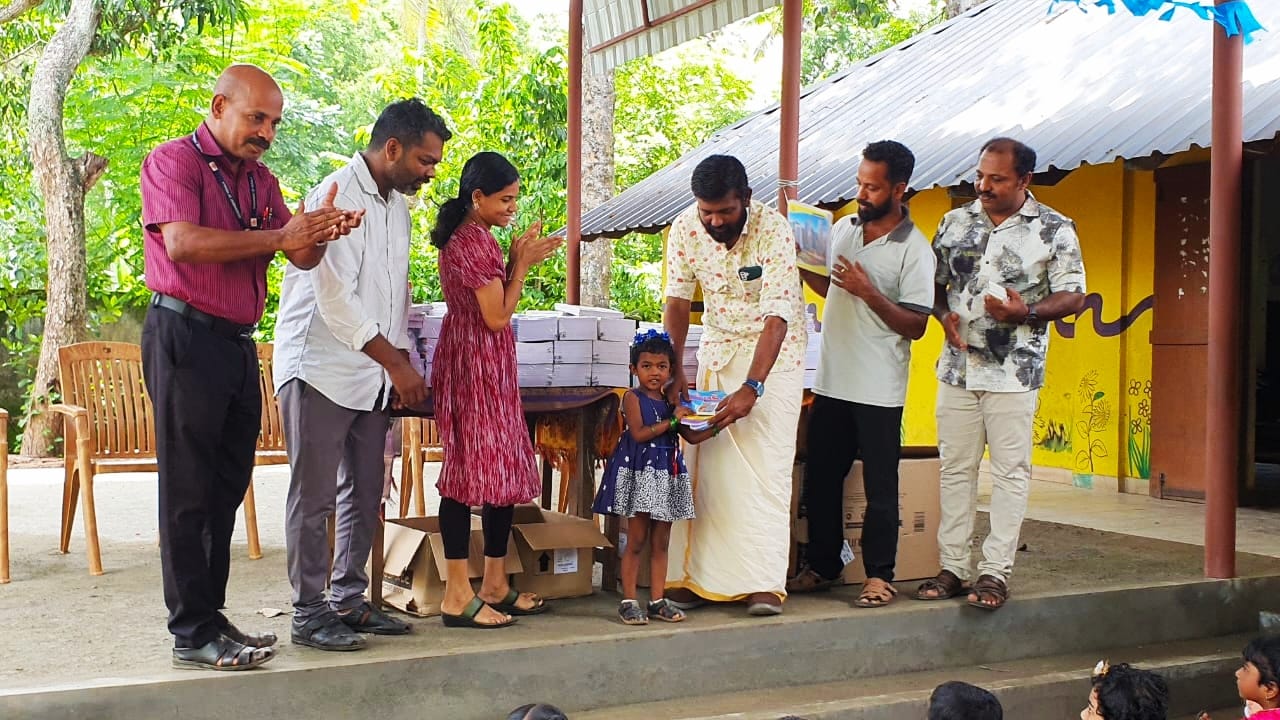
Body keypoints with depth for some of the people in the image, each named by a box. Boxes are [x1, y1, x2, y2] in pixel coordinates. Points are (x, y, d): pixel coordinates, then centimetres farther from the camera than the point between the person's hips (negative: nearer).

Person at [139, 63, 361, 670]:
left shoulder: (260, 180, 17)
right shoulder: (174, 161, -4)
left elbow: (301, 258, 9)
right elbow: (182, 242, -20)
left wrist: (318, 231, -14)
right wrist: (278, 237, -18)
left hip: (238, 344, 8)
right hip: (185, 337, -7)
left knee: (227, 487, 11)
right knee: (189, 492, -3)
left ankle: (210, 614, 20)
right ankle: (192, 634, 2)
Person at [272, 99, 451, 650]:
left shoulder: (398, 205, 13)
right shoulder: (338, 195, -14)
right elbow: (334, 298, -20)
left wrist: (402, 364, 12)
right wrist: (396, 362, -17)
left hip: (373, 375, 9)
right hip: (322, 369, -8)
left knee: (364, 493, 12)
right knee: (315, 497, -2)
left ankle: (348, 600, 23)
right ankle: (309, 614, 7)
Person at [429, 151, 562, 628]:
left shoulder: (462, 237, 16)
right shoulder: (477, 242, -15)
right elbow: (497, 316, -16)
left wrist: (517, 260, 10)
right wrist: (522, 264, -6)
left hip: (474, 363, 11)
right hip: (480, 364, -11)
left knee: (498, 469, 12)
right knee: (483, 470, -9)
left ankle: (494, 585, 19)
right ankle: (459, 596, -5)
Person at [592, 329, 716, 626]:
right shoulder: (633, 398, -5)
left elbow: (691, 437, 14)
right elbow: (638, 433, -17)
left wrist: (716, 426, -1)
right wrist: (672, 421, -16)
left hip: (667, 474, 6)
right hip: (639, 473, -6)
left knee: (660, 543, 8)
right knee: (636, 541, -2)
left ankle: (657, 600, 14)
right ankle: (628, 601, 4)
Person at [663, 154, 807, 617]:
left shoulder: (773, 230, -24)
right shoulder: (684, 229, -11)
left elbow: (776, 318, -28)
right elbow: (677, 302, -3)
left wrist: (751, 388, -35)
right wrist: (675, 371, -13)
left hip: (775, 349, -4)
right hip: (717, 348, 4)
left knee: (766, 468, -11)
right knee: (706, 465, -1)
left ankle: (764, 584, -9)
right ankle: (694, 576, 5)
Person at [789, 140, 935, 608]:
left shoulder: (914, 250, -10)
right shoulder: (842, 228, 9)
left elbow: (915, 326, -12)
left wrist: (868, 292, -21)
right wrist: (802, 268, 5)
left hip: (879, 390, -6)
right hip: (831, 380, 6)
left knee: (880, 486, 2)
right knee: (820, 478, 12)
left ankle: (879, 575, 12)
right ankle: (823, 566, 25)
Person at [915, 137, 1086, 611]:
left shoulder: (1054, 230, -1)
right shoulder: (954, 223, 10)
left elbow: (1073, 296, -3)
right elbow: (932, 282, 17)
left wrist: (1026, 312, -20)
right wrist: (944, 314, -4)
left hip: (1014, 372, -3)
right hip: (957, 367, 4)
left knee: (1010, 471, -1)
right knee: (955, 467, 7)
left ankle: (996, 571, 6)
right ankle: (953, 567, 14)